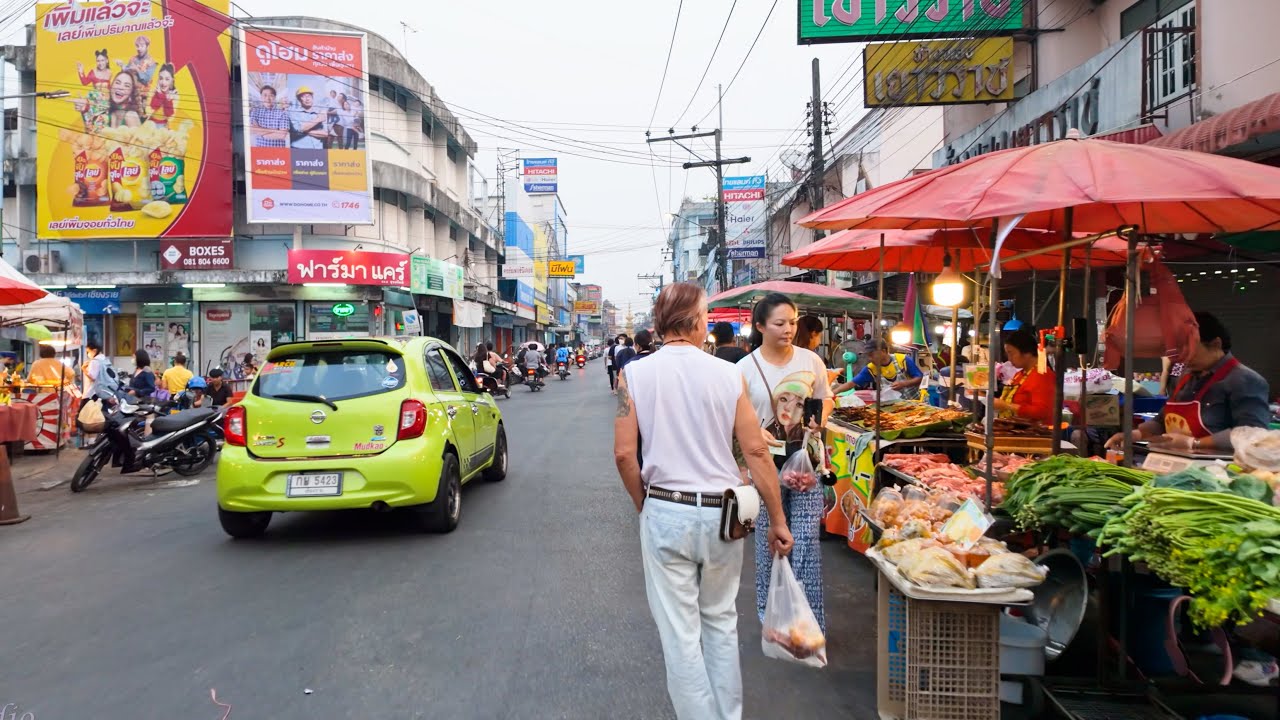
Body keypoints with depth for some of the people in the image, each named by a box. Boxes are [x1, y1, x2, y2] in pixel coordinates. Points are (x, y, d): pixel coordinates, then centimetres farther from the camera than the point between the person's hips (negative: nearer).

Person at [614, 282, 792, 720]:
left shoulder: (635, 375, -5)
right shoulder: (728, 375, -4)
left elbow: (624, 454, -8)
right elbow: (756, 451, -4)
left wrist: (645, 507, 8)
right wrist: (778, 520, 4)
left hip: (665, 512, -2)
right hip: (721, 512, 2)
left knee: (680, 633, 9)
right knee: (721, 622, 21)